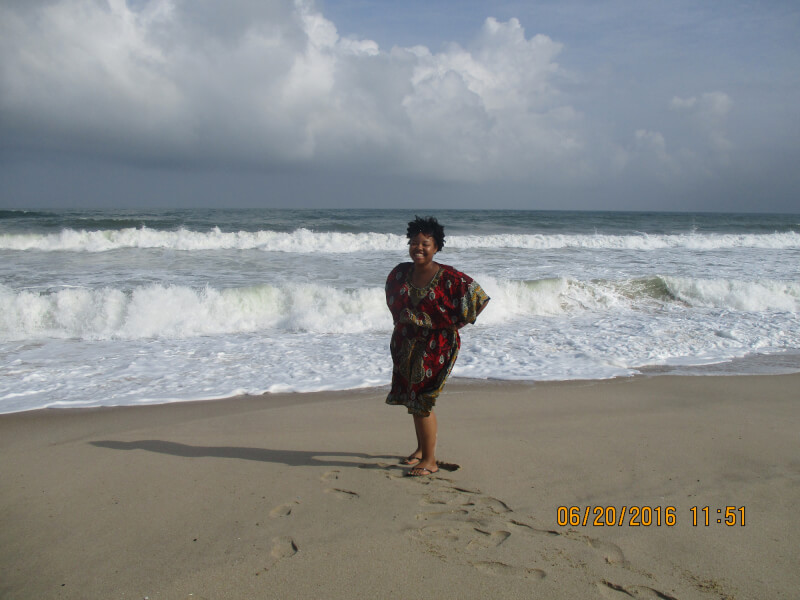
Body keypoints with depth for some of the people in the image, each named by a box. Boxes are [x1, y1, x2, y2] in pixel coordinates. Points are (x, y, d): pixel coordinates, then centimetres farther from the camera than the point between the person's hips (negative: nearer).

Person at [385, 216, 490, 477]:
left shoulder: (449, 278, -15)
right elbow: (392, 299, 21)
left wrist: (454, 325, -7)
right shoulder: (400, 273, 0)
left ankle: (430, 460, 7)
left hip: (436, 345, -6)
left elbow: (479, 298, -9)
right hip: (406, 344, 6)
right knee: (413, 399, 15)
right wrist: (402, 323, 12)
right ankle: (421, 448, 34)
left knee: (422, 402, -6)